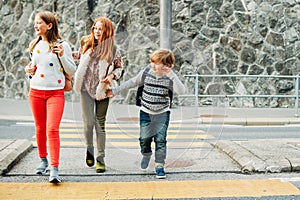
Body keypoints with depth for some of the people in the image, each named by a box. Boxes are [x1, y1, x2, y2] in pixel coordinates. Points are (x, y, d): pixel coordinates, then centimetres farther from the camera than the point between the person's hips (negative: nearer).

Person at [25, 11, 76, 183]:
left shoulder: (62, 45, -4)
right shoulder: (35, 45, 11)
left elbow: (72, 71, -3)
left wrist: (62, 56, -18)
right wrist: (30, 71, 2)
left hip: (56, 93, -5)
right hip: (36, 91, 5)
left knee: (52, 129, -15)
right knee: (40, 128, 12)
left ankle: (54, 169, -15)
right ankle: (43, 160, 31)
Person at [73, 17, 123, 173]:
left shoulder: (113, 50, -3)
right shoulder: (87, 44, 4)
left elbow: (119, 67, 8)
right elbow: (79, 57, 20)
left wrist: (112, 76, -11)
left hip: (102, 90, -1)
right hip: (86, 88, 1)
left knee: (100, 124, 4)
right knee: (88, 122, -3)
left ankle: (100, 158, 12)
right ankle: (89, 148, 24)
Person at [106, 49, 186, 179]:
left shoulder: (169, 78, -10)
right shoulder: (146, 72, -5)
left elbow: (181, 91, -24)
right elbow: (132, 82, 8)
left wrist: (172, 75, -32)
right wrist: (115, 91, 11)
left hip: (162, 113, -2)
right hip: (146, 112, 2)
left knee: (160, 140, -8)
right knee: (144, 138, 1)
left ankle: (159, 166, 6)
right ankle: (146, 155, 35)